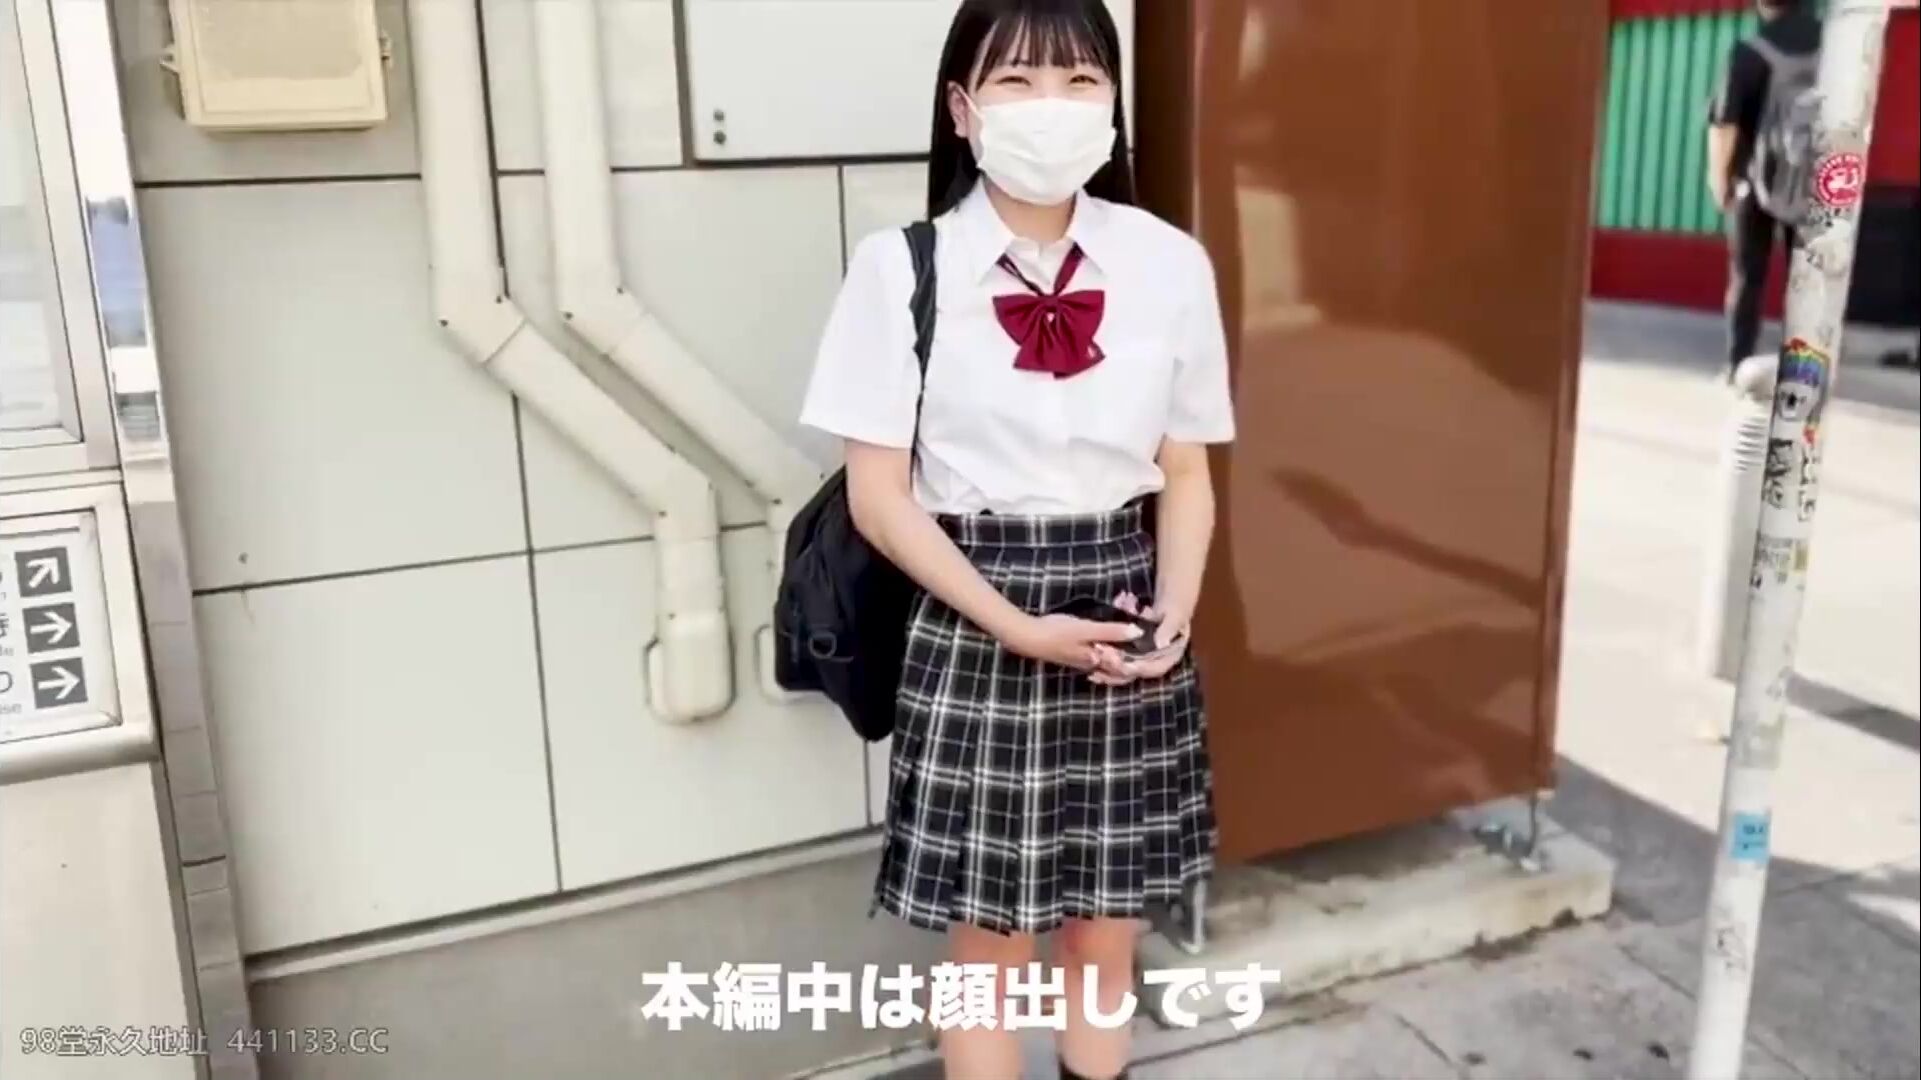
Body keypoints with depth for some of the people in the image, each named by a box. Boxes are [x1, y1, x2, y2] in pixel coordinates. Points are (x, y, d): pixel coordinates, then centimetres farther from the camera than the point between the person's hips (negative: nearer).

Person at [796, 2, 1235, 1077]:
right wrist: (1018, 627, -15)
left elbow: (1187, 475, 6)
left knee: (1108, 932, 17)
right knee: (990, 944, 10)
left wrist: (1174, 612, -10)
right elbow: (879, 496, -8)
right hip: (974, 630, -2)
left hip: (1125, 621, 3)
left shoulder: (1170, 265, -1)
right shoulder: (902, 268, -9)